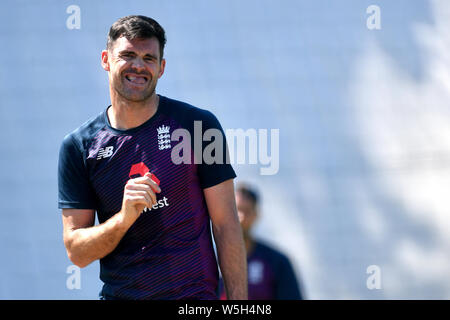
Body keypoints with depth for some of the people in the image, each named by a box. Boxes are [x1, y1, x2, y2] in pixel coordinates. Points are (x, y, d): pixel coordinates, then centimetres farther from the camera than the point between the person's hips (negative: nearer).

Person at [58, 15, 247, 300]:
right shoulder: (78, 146, 3)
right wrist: (124, 217, -17)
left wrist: (239, 307, -8)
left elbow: (226, 226, -1)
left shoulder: (199, 125, 0)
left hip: (194, 297, -1)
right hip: (118, 293, 1)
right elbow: (77, 252, 0)